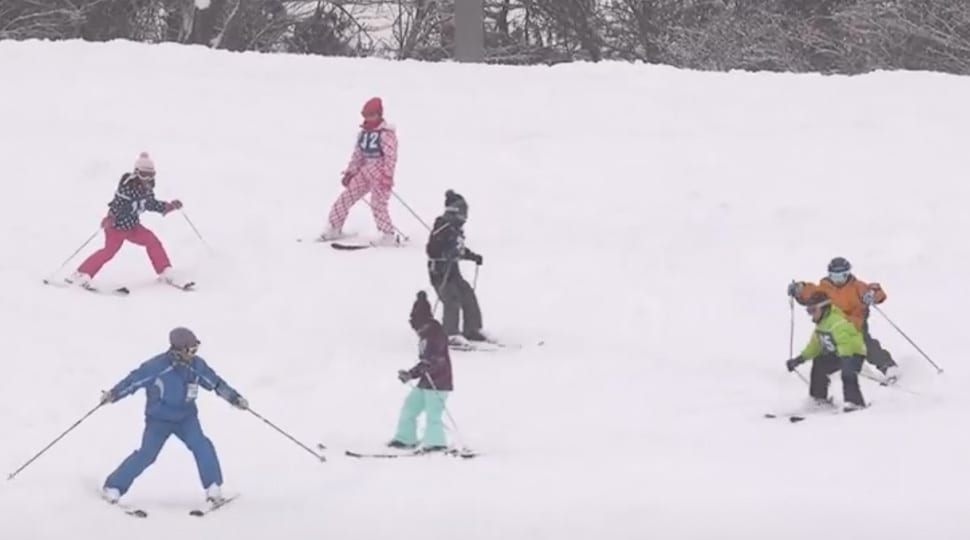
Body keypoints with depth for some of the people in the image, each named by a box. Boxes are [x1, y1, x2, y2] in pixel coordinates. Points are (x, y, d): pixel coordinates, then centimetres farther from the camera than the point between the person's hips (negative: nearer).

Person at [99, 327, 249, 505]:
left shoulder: (197, 365, -8)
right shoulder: (158, 366, -22)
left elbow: (216, 382, 4)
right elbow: (135, 379, -13)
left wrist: (235, 398, 2)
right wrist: (113, 394, -14)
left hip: (186, 417, 3)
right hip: (159, 419, -3)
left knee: (202, 446, -17)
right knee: (146, 454, -8)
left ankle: (213, 489, -8)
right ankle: (113, 487, 6)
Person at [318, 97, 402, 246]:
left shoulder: (386, 134, -14)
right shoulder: (364, 133, 9)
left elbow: (391, 156, -18)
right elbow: (357, 155, 16)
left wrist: (387, 176, -24)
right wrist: (349, 173, 14)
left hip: (381, 172, -8)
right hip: (366, 171, 8)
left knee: (377, 204, -15)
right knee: (345, 198, 6)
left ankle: (389, 236, -7)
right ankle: (334, 229, 18)